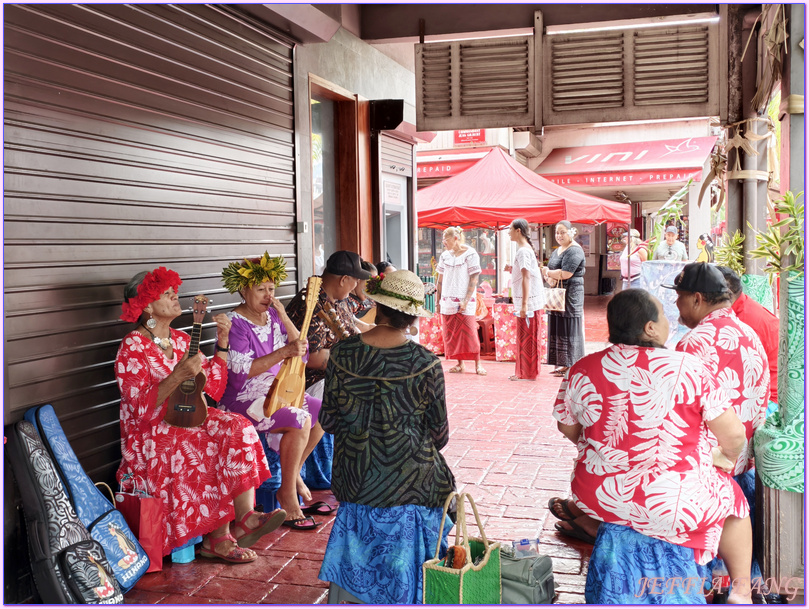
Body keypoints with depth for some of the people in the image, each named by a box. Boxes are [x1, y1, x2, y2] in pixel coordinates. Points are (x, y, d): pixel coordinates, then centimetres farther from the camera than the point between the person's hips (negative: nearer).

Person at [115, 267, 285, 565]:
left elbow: (214, 389, 7)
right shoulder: (133, 346, -8)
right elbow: (142, 408, -18)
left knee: (237, 428, -20)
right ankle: (217, 538, -17)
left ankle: (244, 518, -28)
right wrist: (179, 376, -29)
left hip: (188, 422, 6)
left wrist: (222, 342, 1)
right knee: (217, 450, -27)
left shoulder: (181, 340, 12)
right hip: (152, 436, -6)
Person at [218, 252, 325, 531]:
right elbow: (242, 370, -25)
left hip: (275, 391, 8)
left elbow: (301, 352, 1)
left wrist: (283, 317, -9)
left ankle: (294, 473, 15)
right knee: (300, 420, -26)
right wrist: (284, 352, -32)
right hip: (242, 399, -8)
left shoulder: (272, 315, 6)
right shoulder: (235, 323, -15)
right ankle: (287, 493, -13)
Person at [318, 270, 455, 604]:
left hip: (353, 480, 3)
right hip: (408, 482, -3)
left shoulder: (342, 353, -11)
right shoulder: (425, 363, -17)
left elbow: (328, 420, -3)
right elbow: (440, 433, -7)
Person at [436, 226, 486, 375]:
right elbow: (440, 280, 14)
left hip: (464, 302, -5)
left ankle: (478, 364, 1)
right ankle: (460, 364, 14)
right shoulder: (445, 255, 11)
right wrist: (438, 301, 9)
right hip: (447, 301, 5)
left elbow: (474, 280, -8)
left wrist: (466, 301, -16)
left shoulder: (470, 254, -4)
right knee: (452, 334, 5)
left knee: (469, 332, -7)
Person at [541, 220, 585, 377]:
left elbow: (565, 274, -21)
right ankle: (560, 364, 13)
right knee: (556, 330, 8)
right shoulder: (556, 251, 18)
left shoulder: (575, 251, -11)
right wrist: (550, 279, -8)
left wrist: (547, 272, -5)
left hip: (570, 295, -9)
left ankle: (569, 366, 1)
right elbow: (547, 271, 17)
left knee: (568, 330, -5)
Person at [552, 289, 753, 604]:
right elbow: (733, 436, -10)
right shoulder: (689, 368, -15)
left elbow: (567, 428, 8)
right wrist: (726, 457, 13)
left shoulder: (582, 370, -6)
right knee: (732, 497, 28)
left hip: (598, 498, 3)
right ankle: (741, 590, 34)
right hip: (673, 507, -3)